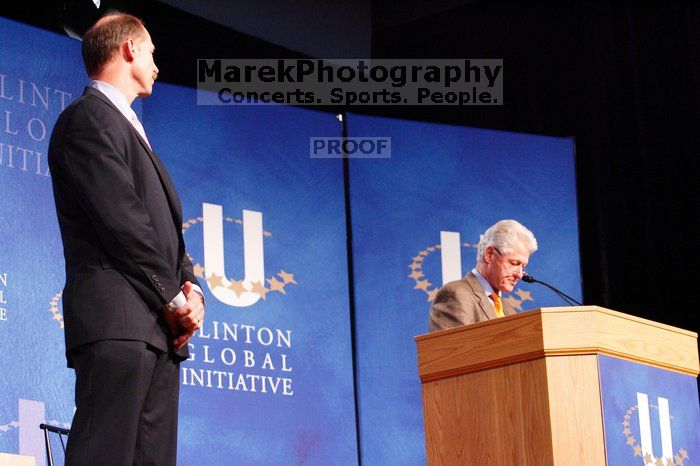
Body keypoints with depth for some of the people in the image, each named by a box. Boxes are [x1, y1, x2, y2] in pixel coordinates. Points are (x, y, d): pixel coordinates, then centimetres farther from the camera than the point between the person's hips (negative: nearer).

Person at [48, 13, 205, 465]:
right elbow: (122, 222, -12)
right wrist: (174, 298, -9)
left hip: (160, 331, 10)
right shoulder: (87, 118, -3)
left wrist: (191, 288, 5)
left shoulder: (130, 129, 28)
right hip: (117, 324, -10)